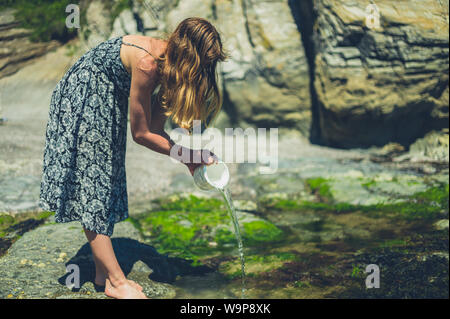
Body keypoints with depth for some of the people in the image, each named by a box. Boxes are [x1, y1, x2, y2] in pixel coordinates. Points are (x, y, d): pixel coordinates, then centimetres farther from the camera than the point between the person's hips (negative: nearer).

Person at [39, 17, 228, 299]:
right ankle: (116, 282, -3)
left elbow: (155, 127, -4)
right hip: (82, 100, -9)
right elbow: (141, 133, -24)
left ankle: (103, 273, 16)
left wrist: (188, 158, -15)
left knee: (108, 182, 9)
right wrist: (187, 154, -20)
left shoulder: (167, 62, -7)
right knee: (92, 181, -6)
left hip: (108, 102, 9)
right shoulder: (147, 63, -32)